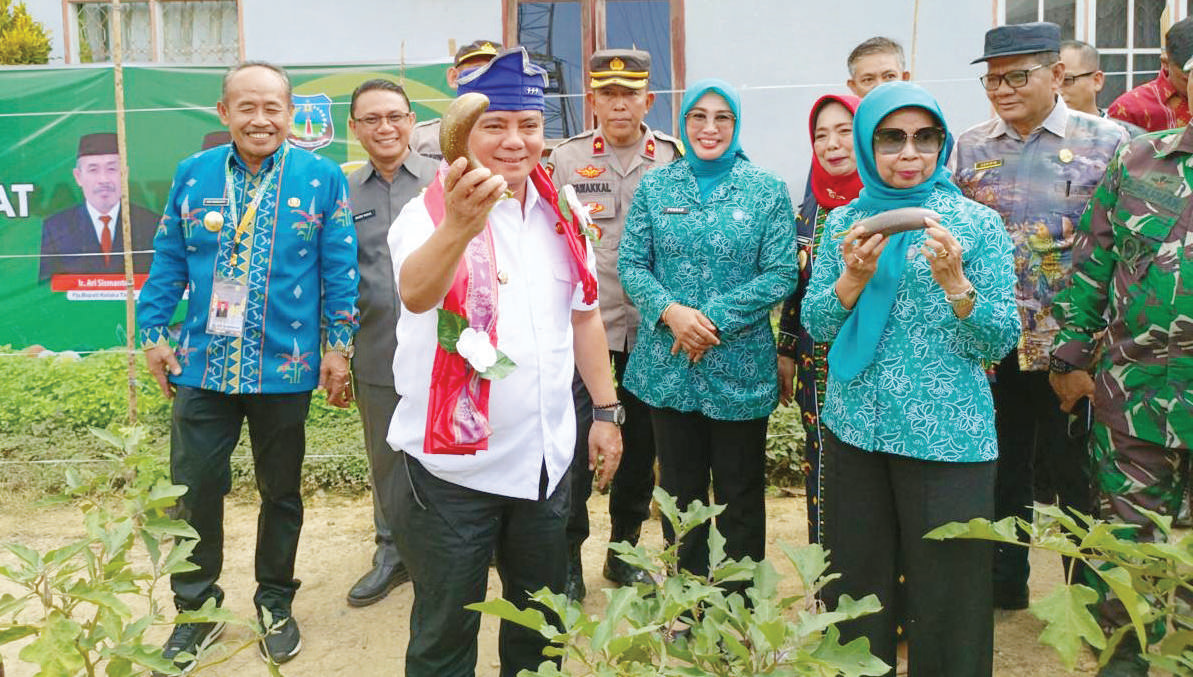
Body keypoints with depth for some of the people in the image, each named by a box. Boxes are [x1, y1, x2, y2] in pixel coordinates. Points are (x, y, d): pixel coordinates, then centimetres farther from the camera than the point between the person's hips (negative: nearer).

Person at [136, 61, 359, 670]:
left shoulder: (322, 178, -2)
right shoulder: (192, 176, 5)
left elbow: (341, 269, -2)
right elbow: (168, 261, 9)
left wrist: (338, 346, -5)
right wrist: (153, 333, 5)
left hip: (285, 368, -1)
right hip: (202, 364, 2)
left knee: (280, 492, 12)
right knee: (193, 490, 5)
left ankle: (275, 603, 31)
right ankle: (196, 609, 25)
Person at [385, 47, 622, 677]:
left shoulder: (560, 212, 5)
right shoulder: (431, 211, -13)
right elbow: (416, 294, -35)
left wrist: (607, 412, 12)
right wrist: (459, 227, -55)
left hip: (546, 459, 5)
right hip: (454, 466, -5)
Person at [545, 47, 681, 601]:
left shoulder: (674, 159, 2)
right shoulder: (565, 160, 0)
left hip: (651, 332, 2)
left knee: (641, 447, 12)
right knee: (575, 448, -1)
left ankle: (625, 549, 30)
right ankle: (568, 560, 16)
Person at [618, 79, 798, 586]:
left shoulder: (767, 190, 0)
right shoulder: (655, 186, 5)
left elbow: (781, 274, -5)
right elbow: (631, 263, 2)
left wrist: (714, 318, -15)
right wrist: (670, 312, -16)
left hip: (740, 367, -2)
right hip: (668, 364, 2)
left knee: (740, 495, 8)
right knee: (679, 489, 14)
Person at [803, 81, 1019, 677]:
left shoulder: (977, 223, -2)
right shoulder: (844, 222, 7)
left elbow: (1000, 341, -6)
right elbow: (815, 325, 3)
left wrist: (953, 281, -22)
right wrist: (853, 277, -15)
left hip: (947, 437, -3)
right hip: (854, 428, 3)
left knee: (947, 590, 6)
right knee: (856, 582, 14)